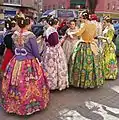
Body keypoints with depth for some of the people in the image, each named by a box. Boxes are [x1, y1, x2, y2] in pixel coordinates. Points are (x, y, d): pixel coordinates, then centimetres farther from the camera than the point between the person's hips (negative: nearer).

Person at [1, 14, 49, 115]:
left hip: (16, 62, 6)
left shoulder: (14, 35, 2)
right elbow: (35, 51, -9)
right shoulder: (30, 35, -14)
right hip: (29, 63, -5)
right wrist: (39, 59, 9)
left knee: (15, 84, 14)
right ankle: (32, 104, 21)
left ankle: (14, 104, 31)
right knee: (29, 84, 6)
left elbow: (14, 49, 13)